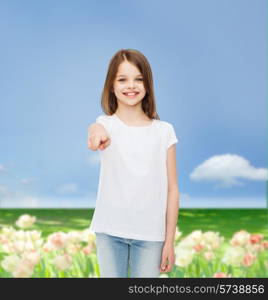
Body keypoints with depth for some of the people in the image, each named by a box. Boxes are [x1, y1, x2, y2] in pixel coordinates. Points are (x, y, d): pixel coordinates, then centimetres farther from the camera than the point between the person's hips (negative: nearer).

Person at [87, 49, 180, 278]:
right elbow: (97, 129, -29)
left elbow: (172, 188, 2)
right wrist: (96, 131, -54)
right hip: (110, 230, 0)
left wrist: (169, 241, 0)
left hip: (151, 233, 0)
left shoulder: (164, 131, 0)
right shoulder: (107, 124, -2)